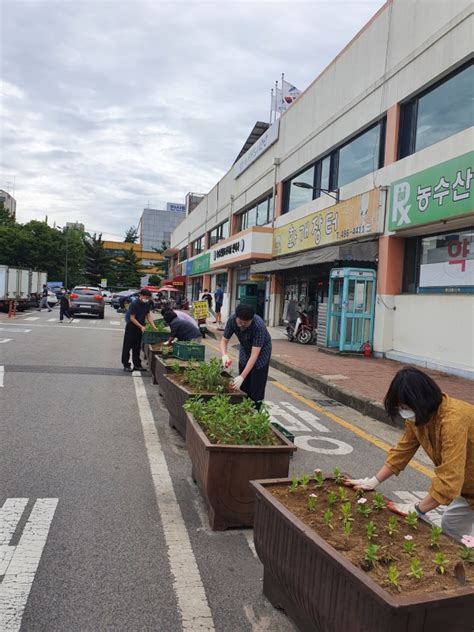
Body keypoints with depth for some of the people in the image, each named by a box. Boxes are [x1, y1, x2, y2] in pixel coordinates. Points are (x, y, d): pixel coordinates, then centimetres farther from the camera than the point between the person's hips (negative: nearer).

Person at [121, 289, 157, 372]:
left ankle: (137, 365, 18)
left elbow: (148, 315, 6)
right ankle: (126, 365, 4)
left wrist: (153, 326, -6)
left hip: (139, 327, 6)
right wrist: (141, 326, -21)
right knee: (127, 346, -1)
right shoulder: (134, 304, -20)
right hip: (131, 327, -6)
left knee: (137, 346, 12)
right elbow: (132, 318, -19)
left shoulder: (147, 304, 0)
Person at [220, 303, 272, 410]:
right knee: (243, 386, 7)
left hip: (261, 351, -4)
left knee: (256, 388, -4)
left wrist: (242, 376, -43)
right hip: (245, 350, 4)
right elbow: (224, 340, -13)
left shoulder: (259, 326, -39)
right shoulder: (232, 320, -26)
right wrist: (224, 355, -34)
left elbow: (254, 355, -38)